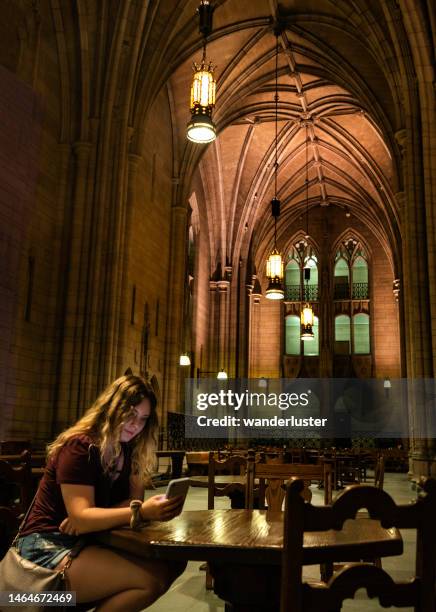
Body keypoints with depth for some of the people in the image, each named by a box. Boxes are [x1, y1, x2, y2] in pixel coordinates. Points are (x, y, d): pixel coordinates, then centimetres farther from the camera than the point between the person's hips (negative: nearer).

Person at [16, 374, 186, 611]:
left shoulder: (127, 450, 6)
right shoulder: (79, 446, -17)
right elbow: (80, 518, -26)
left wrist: (91, 517, -22)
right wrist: (141, 512, -41)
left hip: (92, 541, 8)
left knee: (172, 561, -14)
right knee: (152, 578, -26)